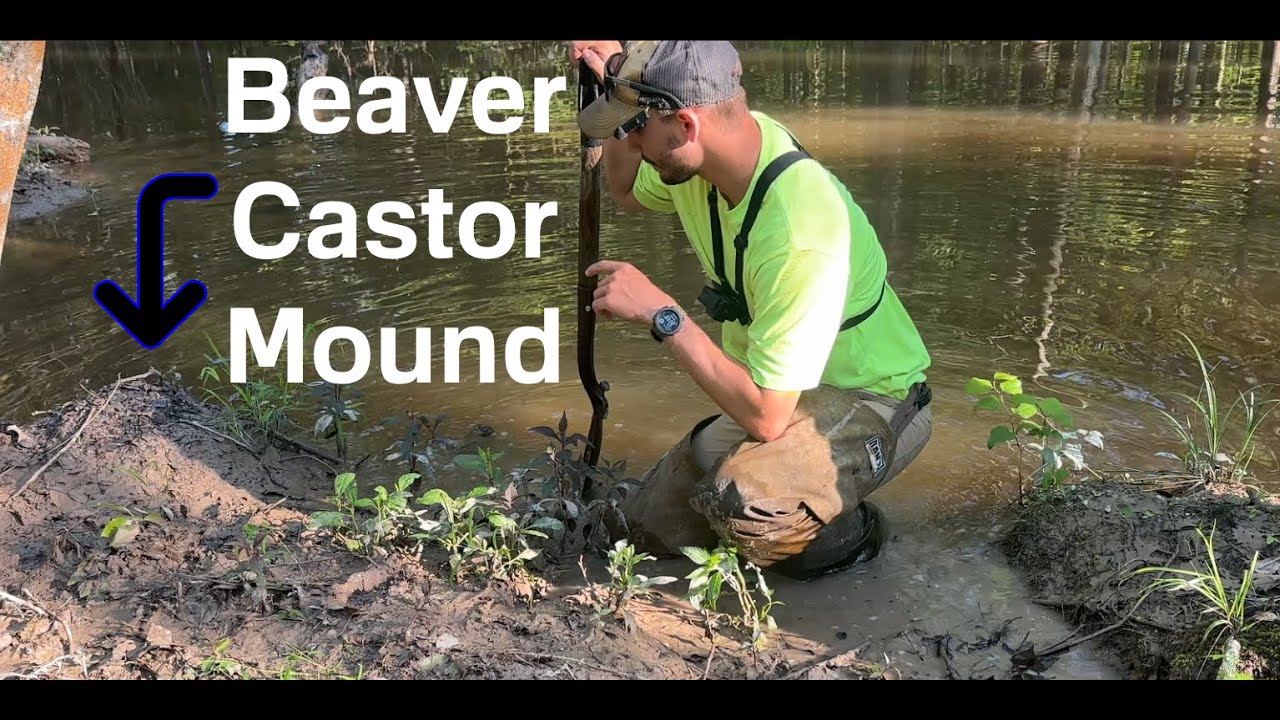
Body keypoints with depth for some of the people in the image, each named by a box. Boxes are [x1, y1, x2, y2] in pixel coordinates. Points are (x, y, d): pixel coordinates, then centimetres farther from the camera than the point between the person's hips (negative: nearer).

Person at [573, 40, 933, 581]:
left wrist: (660, 313, -31)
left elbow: (765, 416, -35)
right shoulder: (709, 147, -11)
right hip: (779, 392, 8)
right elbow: (628, 193, 14)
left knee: (739, 503, -37)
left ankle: (851, 533, -5)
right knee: (648, 528, 4)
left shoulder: (800, 231, -36)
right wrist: (617, 82, -2)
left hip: (870, 404, -7)